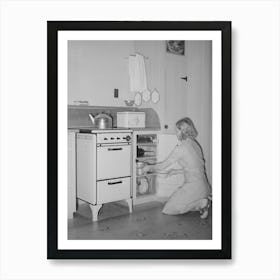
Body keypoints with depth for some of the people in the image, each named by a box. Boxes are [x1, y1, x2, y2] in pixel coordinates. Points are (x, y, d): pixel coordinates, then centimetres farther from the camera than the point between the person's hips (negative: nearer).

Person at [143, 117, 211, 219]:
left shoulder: (181, 147, -16)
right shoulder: (194, 144, 9)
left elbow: (164, 165, -8)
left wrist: (149, 167, 8)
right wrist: (176, 171, 21)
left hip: (193, 186, -9)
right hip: (203, 185, 9)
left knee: (169, 209, 1)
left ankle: (201, 203, -7)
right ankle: (204, 200, 9)